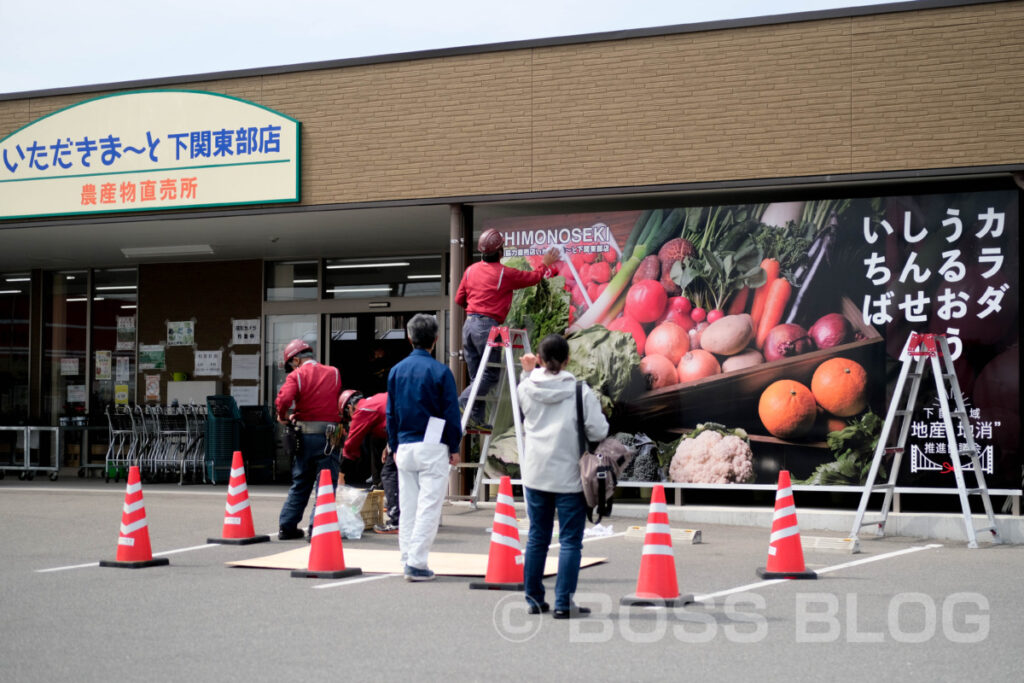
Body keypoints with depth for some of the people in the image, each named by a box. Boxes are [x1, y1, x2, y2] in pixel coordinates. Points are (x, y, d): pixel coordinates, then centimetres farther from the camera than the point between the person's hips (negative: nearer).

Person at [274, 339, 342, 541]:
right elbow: (337, 401, 10)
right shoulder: (334, 373, 7)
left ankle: (287, 527, 20)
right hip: (328, 433, -1)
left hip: (304, 435, 1)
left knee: (300, 484, 16)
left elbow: (283, 399, -18)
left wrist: (283, 416, 4)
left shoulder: (296, 376, -2)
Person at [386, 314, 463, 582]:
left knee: (407, 507, 11)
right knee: (428, 506, -3)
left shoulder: (396, 371, 6)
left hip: (405, 448, 5)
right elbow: (451, 413, -6)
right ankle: (417, 563, -7)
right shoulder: (441, 372, -8)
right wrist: (454, 448, 3)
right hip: (433, 448, -5)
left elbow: (391, 413, 11)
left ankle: (408, 560, 14)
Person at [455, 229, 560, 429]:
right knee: (491, 373, -2)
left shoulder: (471, 270, 10)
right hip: (487, 326, -7)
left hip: (469, 324, 7)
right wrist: (547, 264, 25)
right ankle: (461, 405, -15)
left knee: (477, 376, 10)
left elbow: (459, 298, 16)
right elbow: (534, 277, 6)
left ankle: (475, 418, 7)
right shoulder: (505, 274, -7)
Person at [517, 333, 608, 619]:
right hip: (569, 477, -4)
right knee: (570, 541, 1)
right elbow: (599, 432, -11)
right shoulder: (581, 391, -11)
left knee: (537, 538, 14)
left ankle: (534, 599, 20)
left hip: (535, 475, 4)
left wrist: (527, 373, 17)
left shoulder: (526, 388, 0)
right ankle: (563, 603, -3)